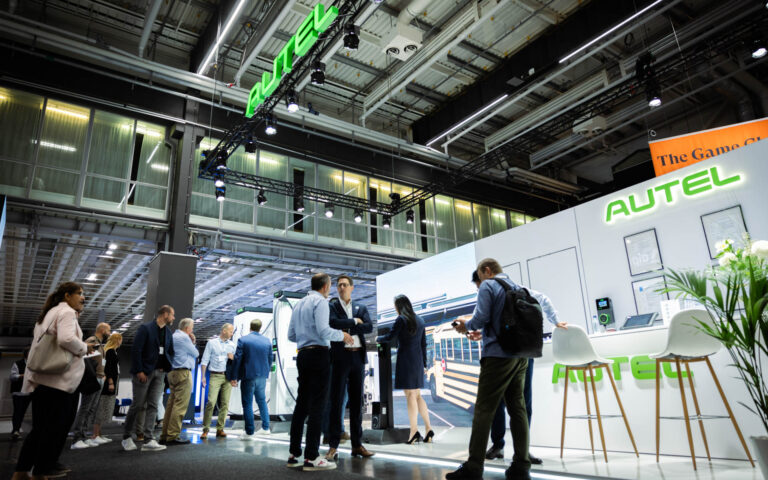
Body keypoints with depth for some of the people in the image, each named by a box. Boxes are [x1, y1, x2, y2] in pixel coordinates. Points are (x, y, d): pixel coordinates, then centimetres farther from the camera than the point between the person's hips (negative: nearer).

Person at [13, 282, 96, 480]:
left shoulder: (51, 313, 24)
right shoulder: (67, 312, -9)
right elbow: (66, 339, -26)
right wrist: (84, 348, -10)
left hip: (42, 379, 10)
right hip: (57, 380, -10)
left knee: (41, 428, 15)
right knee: (55, 427, 1)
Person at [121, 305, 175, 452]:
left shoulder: (168, 332, 12)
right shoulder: (145, 328, -9)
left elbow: (170, 352, 20)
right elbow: (136, 350, -14)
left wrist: (165, 366, 5)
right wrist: (139, 371, -16)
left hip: (159, 373, 6)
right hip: (144, 372, -6)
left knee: (153, 406, 1)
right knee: (138, 405, 3)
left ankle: (148, 440, 1)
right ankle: (126, 437, 20)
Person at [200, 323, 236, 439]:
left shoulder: (232, 344, 13)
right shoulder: (211, 343, 4)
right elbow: (205, 360, 2)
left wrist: (233, 358, -4)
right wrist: (203, 376, -4)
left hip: (228, 376, 3)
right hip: (215, 376, -3)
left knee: (225, 403, 1)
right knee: (211, 402, -12)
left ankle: (220, 429, 9)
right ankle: (205, 429, -4)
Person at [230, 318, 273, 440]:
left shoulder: (243, 340, -9)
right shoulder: (267, 341, 2)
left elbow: (237, 359, -9)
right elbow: (270, 360, 8)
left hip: (248, 376, -4)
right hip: (262, 376, 4)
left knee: (247, 404, 4)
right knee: (262, 401, 18)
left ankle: (249, 432, 7)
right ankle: (265, 428, 23)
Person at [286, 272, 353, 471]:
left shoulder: (299, 304, 19)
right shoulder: (321, 302, -6)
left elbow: (291, 335, 19)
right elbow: (324, 330, -18)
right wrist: (341, 335, -2)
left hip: (302, 354, 8)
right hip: (318, 353, -8)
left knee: (301, 403, 11)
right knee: (316, 405, -7)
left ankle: (293, 454, 15)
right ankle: (311, 458, -5)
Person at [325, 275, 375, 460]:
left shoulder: (361, 308, 14)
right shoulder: (331, 306, 5)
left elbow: (369, 327, -2)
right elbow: (333, 323, -16)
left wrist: (346, 328, -10)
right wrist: (354, 321, -8)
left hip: (358, 357, 4)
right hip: (340, 357, -3)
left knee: (357, 401, 7)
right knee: (336, 401, -2)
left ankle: (357, 445, 15)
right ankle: (333, 447, 3)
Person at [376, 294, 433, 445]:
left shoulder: (401, 320, -8)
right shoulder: (419, 320, 13)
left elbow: (390, 337, -11)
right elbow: (424, 343, 15)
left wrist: (378, 339, 10)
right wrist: (424, 364, 20)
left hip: (405, 359, -7)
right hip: (418, 359, 7)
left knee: (410, 395, -4)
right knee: (417, 395, 13)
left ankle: (414, 431, -3)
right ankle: (428, 429, 9)